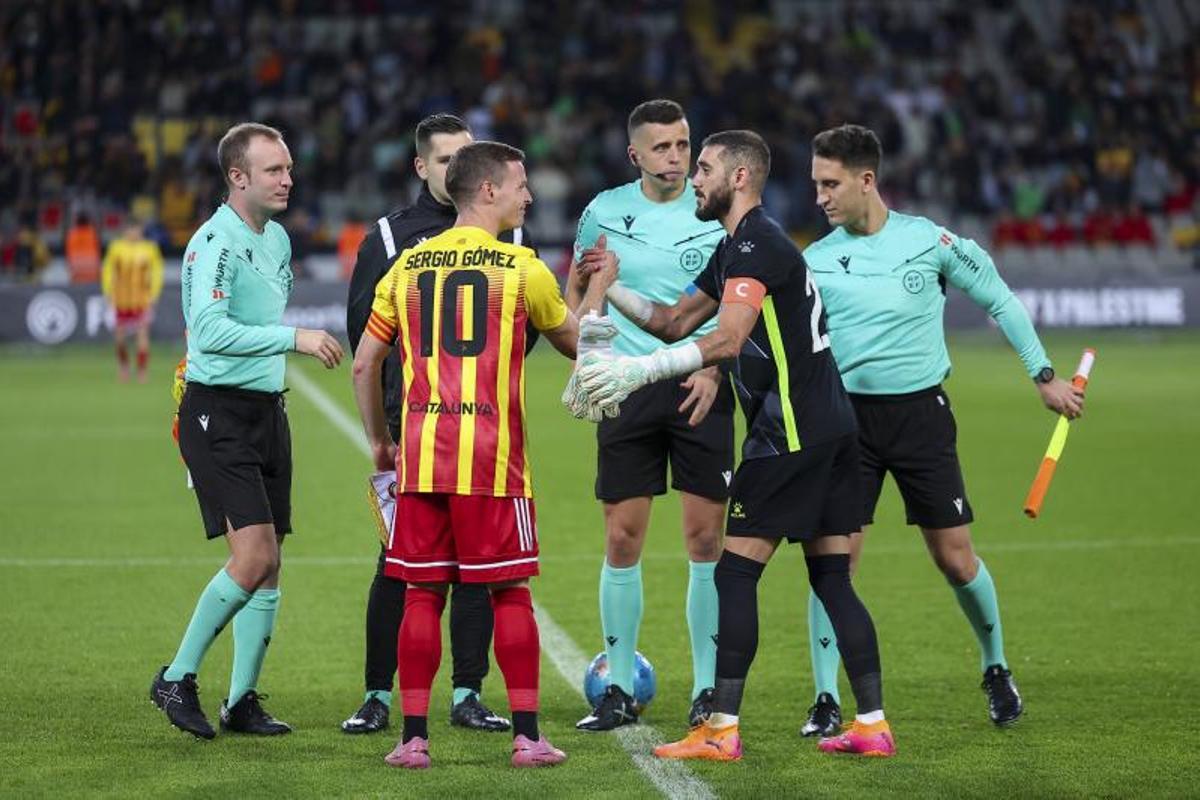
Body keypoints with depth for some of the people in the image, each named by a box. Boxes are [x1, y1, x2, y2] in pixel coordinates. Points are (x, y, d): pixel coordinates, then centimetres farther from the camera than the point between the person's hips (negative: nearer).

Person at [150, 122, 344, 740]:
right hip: (218, 415, -8)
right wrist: (292, 337, -29)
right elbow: (209, 329, -26)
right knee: (253, 554, -16)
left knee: (267, 563, 6)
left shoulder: (278, 239, 13)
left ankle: (242, 700, 14)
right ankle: (177, 678, -2)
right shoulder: (215, 242, -15)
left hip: (267, 410, 8)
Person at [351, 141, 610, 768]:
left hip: (420, 454, 3)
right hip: (492, 456, -3)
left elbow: (364, 365, 13)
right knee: (510, 592, 4)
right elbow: (575, 343, 15)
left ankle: (413, 737, 5)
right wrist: (597, 288, 33)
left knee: (422, 593, 6)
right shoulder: (520, 268, 0)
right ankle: (527, 736, 4)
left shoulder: (407, 266, 10)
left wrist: (380, 442, 24)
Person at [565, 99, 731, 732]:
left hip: (699, 389, -1)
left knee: (705, 538, -2)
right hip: (627, 388, 1)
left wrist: (714, 369, -11)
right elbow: (575, 290, 17)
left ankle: (707, 688, 8)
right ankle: (619, 689, 10)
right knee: (622, 537, 1)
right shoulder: (605, 212, 5)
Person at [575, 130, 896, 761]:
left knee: (735, 573, -6)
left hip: (790, 434, -10)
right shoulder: (735, 247, 19)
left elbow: (727, 339, -26)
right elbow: (674, 322, 24)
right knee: (832, 579, 10)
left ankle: (722, 730, -5)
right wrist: (612, 289, 11)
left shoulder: (756, 245, -13)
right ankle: (872, 725, 8)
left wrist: (641, 370, -29)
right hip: (831, 428, 10)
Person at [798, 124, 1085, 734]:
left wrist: (1043, 375, 8)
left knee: (956, 561, 2)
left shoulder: (930, 242, -4)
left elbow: (1000, 301, 8)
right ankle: (826, 699, -1)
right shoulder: (814, 261, 1)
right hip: (847, 415, 1)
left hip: (921, 411, -1)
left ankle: (996, 668, 28)